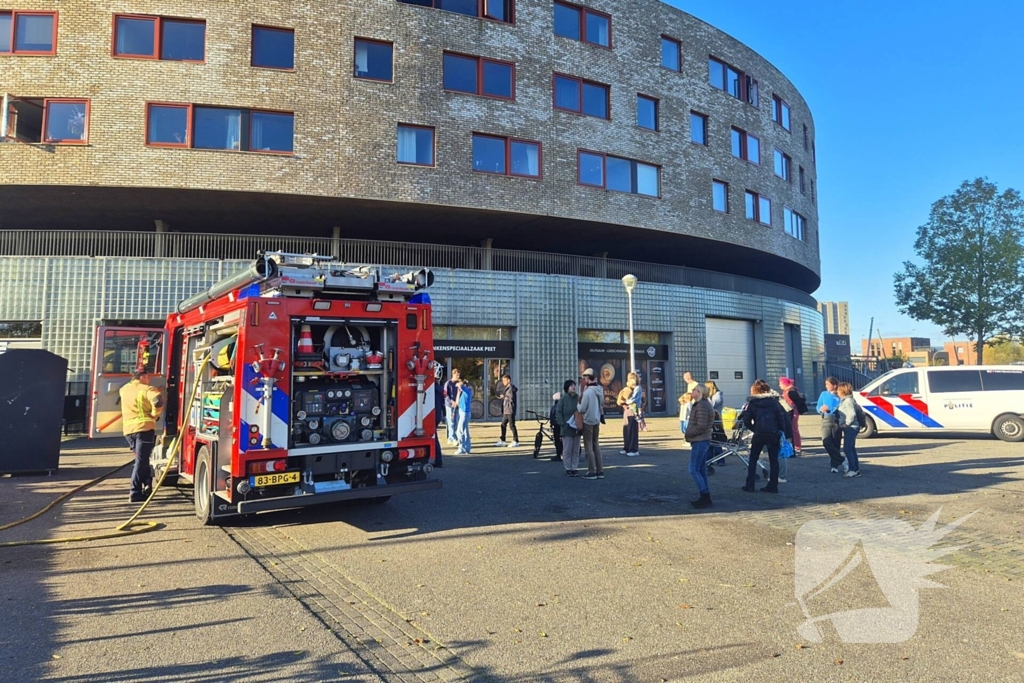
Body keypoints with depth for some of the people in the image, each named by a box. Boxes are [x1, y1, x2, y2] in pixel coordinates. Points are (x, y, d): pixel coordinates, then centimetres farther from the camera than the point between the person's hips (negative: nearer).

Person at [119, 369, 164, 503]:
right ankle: (135, 493, -7)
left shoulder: (124, 389, 14)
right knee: (141, 461, -4)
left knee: (141, 459, 20)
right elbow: (158, 401, -24)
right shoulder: (147, 389, -5)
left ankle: (147, 486, 14)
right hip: (144, 428, -6)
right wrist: (155, 415, -9)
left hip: (128, 429, 6)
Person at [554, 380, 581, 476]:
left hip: (577, 428, 3)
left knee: (576, 450, 9)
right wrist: (563, 424, -14)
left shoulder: (578, 398, 2)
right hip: (567, 428, -3)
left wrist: (581, 424, -6)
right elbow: (558, 413, -5)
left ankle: (575, 468, 18)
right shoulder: (563, 399, -5)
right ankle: (568, 469, 11)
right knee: (567, 450, 2)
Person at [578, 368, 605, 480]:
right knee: (596, 445, 14)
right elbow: (601, 404, 10)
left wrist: (578, 404, 1)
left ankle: (592, 472, 2)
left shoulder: (587, 391, -20)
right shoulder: (599, 390, 2)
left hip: (588, 421, -7)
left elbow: (582, 409, -18)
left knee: (588, 446, 1)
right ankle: (600, 471, 16)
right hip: (597, 420, 7)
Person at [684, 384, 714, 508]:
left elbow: (701, 426, -23)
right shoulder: (704, 404, 16)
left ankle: (705, 497, -8)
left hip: (699, 442, -11)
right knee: (701, 470, 13)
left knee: (694, 470, -9)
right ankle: (705, 497, 17)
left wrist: (688, 433, -11)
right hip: (702, 441, 11)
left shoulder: (702, 406, -17)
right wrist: (690, 433, 11)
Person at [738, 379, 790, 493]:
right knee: (773, 460, 10)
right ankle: (773, 486, 9)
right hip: (774, 434, 1)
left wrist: (754, 429, 7)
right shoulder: (774, 401, 5)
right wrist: (782, 433, 5)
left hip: (759, 434, -1)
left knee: (753, 459, 12)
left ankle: (750, 485, 10)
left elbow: (746, 420, -7)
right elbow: (782, 418, 0)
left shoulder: (752, 403, 1)